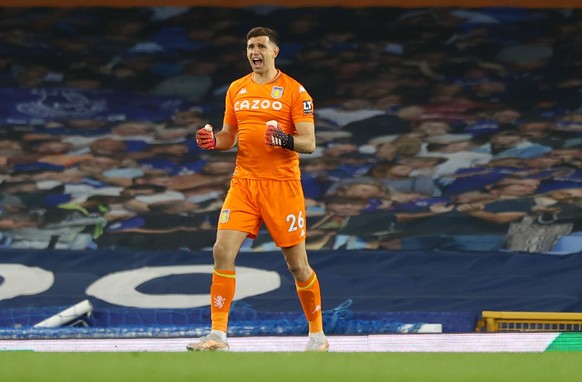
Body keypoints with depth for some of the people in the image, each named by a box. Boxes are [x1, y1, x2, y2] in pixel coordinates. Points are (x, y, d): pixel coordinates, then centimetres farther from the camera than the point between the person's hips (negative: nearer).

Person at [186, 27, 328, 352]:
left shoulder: (294, 90, -4)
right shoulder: (237, 89, 12)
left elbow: (309, 143, -7)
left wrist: (285, 140, -27)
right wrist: (213, 141, -3)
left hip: (282, 185, -4)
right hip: (244, 182, 4)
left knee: (297, 263, 1)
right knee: (223, 251, -11)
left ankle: (318, 334, 18)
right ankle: (218, 335, -7)